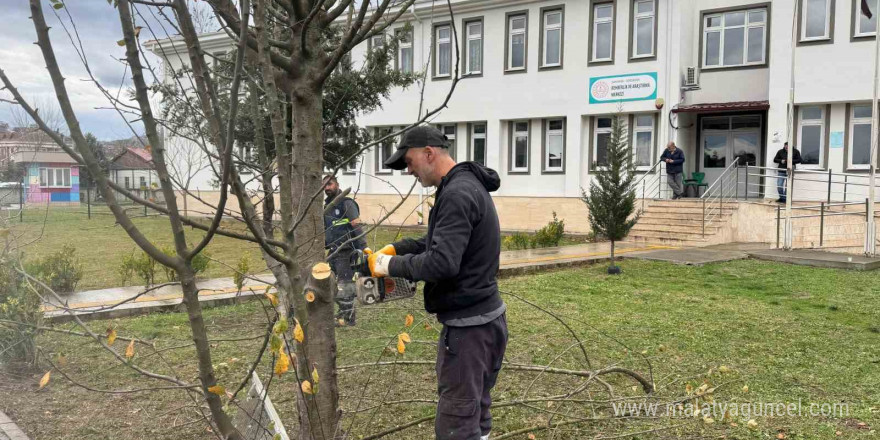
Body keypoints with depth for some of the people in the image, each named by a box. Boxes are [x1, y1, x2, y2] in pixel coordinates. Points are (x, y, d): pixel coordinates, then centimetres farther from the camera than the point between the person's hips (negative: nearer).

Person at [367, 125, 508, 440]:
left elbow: (441, 263, -29)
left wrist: (391, 265, -15)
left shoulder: (457, 194, -20)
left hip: (467, 327, -11)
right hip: (485, 319, 11)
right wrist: (395, 249, 10)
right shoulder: (468, 186, 13)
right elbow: (440, 242, 22)